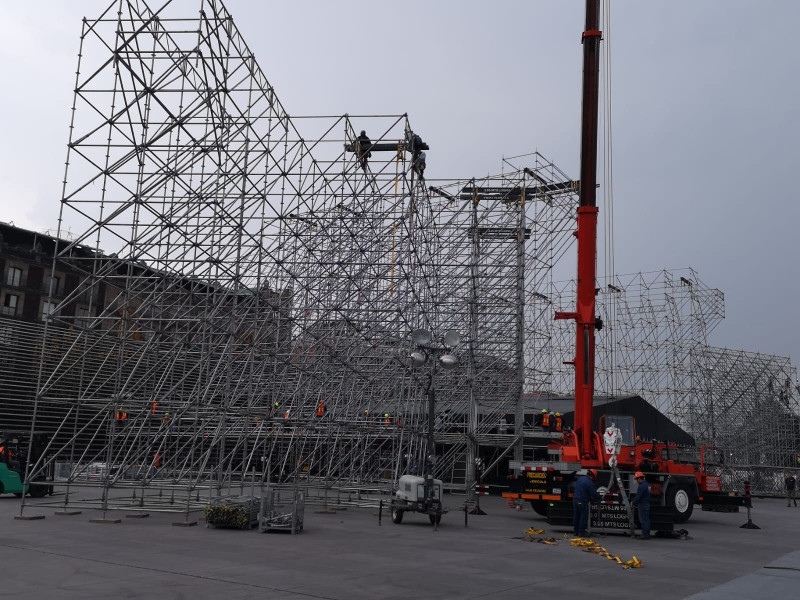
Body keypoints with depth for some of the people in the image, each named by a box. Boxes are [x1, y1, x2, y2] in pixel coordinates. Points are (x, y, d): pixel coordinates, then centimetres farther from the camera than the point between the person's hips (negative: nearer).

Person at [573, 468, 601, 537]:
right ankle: (581, 532, 2)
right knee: (583, 517, 0)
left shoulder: (580, 479, 14)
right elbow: (594, 493, -14)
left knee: (576, 516, 13)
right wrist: (598, 498, 6)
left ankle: (576, 531, 20)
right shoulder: (589, 482, -14)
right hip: (582, 502, -9)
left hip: (575, 500, 9)